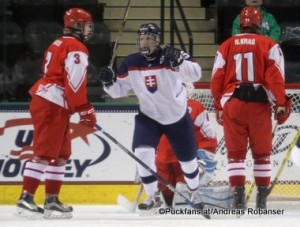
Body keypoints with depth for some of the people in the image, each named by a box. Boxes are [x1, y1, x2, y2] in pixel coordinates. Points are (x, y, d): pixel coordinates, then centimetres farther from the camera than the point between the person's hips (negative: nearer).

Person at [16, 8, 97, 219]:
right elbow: (75, 82, -18)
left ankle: (52, 199, 13)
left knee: (61, 153, 14)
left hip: (44, 100, 10)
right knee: (44, 152, -12)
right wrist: (85, 109, -17)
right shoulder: (76, 49, -9)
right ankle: (26, 199, -16)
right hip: (52, 106, -10)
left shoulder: (59, 45, 22)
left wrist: (81, 107, 23)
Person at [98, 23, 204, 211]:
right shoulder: (131, 63, -11)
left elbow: (195, 74, -35)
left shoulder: (171, 56, -23)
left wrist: (178, 61, -52)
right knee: (142, 153, -19)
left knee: (188, 158, 14)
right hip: (149, 116, 2)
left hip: (178, 117, -2)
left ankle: (195, 193, 42)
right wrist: (109, 82, -24)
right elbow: (119, 90, -3)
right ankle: (154, 196, -1)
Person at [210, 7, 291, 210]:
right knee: (262, 153, 11)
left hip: (232, 103, 1)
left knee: (236, 153, 5)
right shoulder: (269, 45, 3)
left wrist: (219, 107, 19)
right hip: (259, 103, -1)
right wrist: (282, 103, -5)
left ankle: (238, 194, -7)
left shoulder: (226, 46, 9)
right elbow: (275, 75, -8)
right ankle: (262, 197, 10)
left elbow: (217, 79, 9)